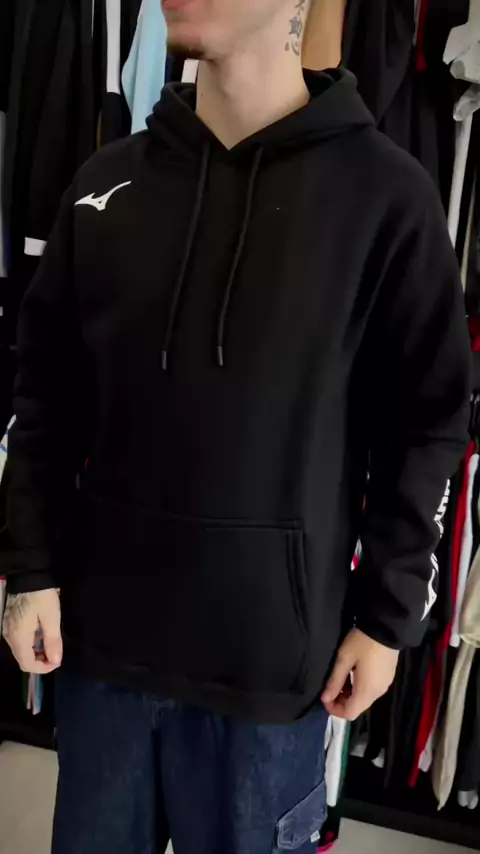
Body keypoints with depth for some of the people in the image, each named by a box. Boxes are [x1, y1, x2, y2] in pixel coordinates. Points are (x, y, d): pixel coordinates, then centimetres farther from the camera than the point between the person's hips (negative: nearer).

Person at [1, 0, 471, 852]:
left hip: (272, 643, -2)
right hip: (101, 620, 3)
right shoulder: (106, 182, 3)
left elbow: (425, 424, -3)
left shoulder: (385, 193, -6)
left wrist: (389, 612, -3)